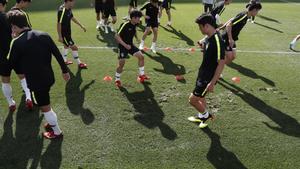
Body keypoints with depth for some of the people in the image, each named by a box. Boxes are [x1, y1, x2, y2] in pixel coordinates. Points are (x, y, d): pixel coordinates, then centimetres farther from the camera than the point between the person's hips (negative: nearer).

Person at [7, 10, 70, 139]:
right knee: (42, 103, 29)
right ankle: (52, 123, 43)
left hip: (36, 81, -7)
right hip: (49, 77, 7)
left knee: (45, 108, 11)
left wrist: (8, 57, 18)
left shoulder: (17, 42, -18)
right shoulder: (43, 35, -3)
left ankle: (57, 132, 27)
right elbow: (57, 54, 0)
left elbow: (12, 63, -4)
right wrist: (65, 70, 10)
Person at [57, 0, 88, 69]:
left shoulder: (69, 9, -1)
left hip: (68, 32, 10)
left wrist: (81, 26, 19)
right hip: (64, 34, -10)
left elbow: (72, 18, 16)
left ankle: (64, 61, 43)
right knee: (74, 47, -2)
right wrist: (60, 36, -24)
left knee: (66, 46, 25)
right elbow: (59, 24, -25)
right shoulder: (62, 11, -27)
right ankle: (79, 64, 13)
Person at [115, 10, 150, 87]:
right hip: (123, 46, -7)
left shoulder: (134, 25, 0)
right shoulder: (125, 25, -22)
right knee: (121, 63, -10)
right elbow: (117, 36, -24)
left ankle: (141, 75, 15)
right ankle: (117, 80, 11)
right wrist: (125, 45, -27)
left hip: (130, 45, 7)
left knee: (141, 56, 1)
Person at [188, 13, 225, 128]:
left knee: (192, 99, 0)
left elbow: (221, 63, -26)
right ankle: (202, 116, 44)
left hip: (208, 79, -9)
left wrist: (212, 83, -25)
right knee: (200, 97, 24)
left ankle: (206, 114, 25)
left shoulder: (217, 41, -27)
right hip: (203, 75, 9)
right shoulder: (210, 37, 0)